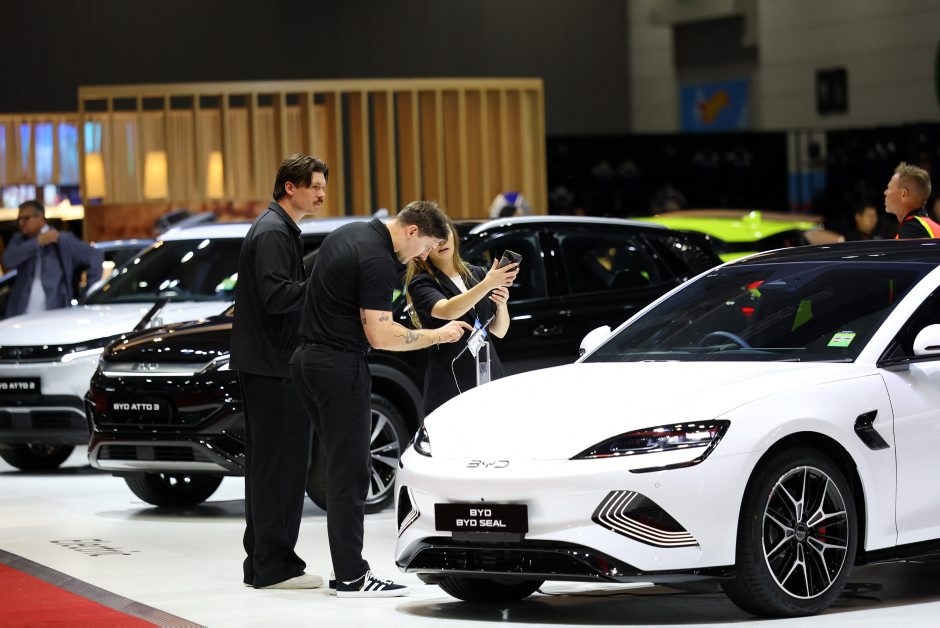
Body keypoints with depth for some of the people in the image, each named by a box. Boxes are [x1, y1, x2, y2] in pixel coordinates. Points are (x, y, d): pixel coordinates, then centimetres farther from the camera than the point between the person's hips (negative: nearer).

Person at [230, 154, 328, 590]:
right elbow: (276, 296, -24)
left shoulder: (279, 229, 19)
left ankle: (260, 563, 19)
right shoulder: (273, 232, -14)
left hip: (264, 364, 11)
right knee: (281, 464, -9)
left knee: (266, 464, 14)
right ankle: (274, 566, -7)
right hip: (273, 363, -11)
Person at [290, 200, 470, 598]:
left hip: (307, 358, 10)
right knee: (351, 471, -5)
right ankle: (351, 578, -3)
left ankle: (348, 565, 15)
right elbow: (380, 335, -20)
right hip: (340, 366, -10)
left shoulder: (348, 234, 11)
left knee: (344, 465, 13)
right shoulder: (378, 261, -18)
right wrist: (437, 336, -11)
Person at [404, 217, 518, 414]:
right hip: (449, 382, -4)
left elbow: (499, 332, 14)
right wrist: (488, 284, -29)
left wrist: (502, 305, -6)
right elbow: (448, 311, -22)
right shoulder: (421, 283, -1)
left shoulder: (477, 274, 13)